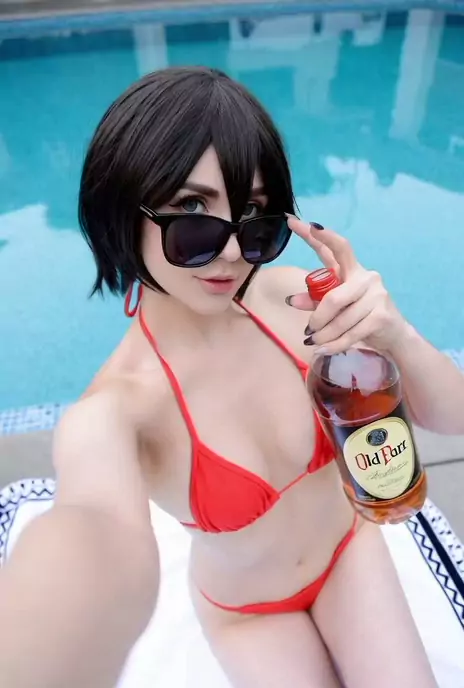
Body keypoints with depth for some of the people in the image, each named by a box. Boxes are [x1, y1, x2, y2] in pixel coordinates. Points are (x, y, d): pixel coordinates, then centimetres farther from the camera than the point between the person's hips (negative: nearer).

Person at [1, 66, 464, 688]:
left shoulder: (291, 298, -22)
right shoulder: (114, 409, -32)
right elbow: (105, 526, -56)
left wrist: (397, 335, -39)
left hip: (349, 549, 3)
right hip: (246, 613, -2)